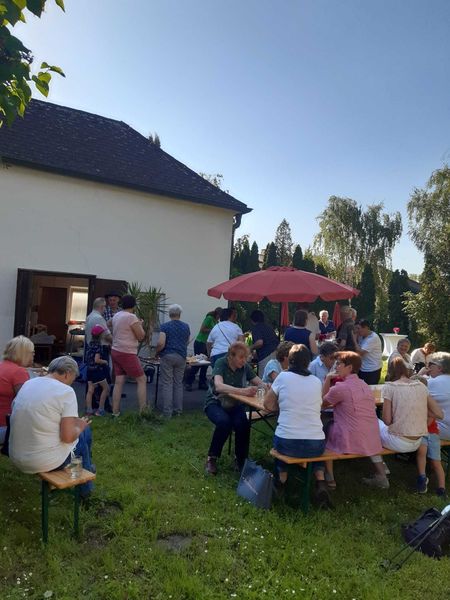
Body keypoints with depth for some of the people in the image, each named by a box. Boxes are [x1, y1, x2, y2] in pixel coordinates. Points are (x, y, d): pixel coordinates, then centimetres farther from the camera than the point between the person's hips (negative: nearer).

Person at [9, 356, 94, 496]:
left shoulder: (27, 384, 5)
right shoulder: (66, 391, -16)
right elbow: (68, 437, -21)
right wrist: (80, 427, 1)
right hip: (45, 462, -7)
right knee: (85, 432, 19)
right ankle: (84, 487, 34)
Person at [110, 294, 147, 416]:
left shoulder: (116, 316, 10)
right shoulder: (131, 317, -15)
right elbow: (141, 337, -10)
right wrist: (140, 325, 6)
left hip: (115, 351, 8)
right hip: (127, 354, -8)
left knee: (119, 382, 10)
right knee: (142, 380, 1)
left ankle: (115, 411, 11)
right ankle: (143, 411, 1)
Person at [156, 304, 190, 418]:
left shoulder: (165, 326, -5)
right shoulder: (186, 326, 8)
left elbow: (161, 343, -14)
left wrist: (156, 352, 4)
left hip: (167, 356, -3)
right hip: (181, 357, 3)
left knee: (167, 384, 1)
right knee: (178, 383, 12)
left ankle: (167, 413, 1)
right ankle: (178, 410, 17)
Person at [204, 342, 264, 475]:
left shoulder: (245, 366, -7)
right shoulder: (221, 363, -19)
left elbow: (261, 384, -7)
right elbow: (219, 386, -36)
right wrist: (243, 391, -50)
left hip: (234, 404, 3)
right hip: (215, 403, -3)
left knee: (243, 424, -28)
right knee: (224, 422, -34)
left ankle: (241, 459, -3)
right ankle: (212, 458, -10)